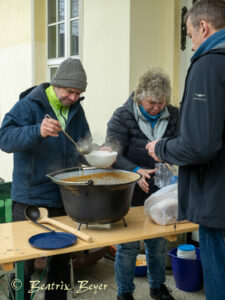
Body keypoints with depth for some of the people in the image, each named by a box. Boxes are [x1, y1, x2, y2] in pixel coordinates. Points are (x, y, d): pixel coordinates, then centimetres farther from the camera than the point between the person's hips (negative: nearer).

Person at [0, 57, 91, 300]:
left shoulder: (75, 108, 8)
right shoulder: (29, 105, -10)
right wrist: (38, 132, -39)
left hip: (64, 197, 6)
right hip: (30, 198, -5)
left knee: (61, 258, 17)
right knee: (24, 260, 3)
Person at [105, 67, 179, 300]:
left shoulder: (173, 116, 1)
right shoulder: (122, 117, -10)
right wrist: (135, 171, -33)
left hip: (160, 194, 4)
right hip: (130, 194, -3)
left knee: (158, 244, 18)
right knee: (128, 247, 6)